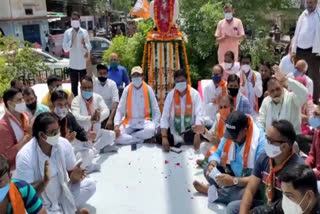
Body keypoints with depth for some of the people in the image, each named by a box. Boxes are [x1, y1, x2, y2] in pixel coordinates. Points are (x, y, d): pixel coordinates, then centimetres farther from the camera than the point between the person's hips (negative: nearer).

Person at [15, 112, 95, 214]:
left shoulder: (64, 143, -11)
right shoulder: (25, 156, -24)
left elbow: (71, 172, 0)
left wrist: (74, 177, -25)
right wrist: (44, 181, -39)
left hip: (63, 193, 4)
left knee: (90, 184, -11)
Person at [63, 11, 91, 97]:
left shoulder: (84, 32, 1)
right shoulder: (67, 32, -1)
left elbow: (89, 47, 1)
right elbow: (65, 48, -5)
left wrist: (84, 44, -19)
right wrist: (71, 41, -19)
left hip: (83, 64, 1)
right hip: (73, 64, 0)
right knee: (74, 86, 8)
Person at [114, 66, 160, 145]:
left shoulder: (148, 89, -2)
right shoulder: (127, 89, -1)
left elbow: (156, 111, -2)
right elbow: (120, 110, -1)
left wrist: (154, 127, -17)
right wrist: (116, 125, -18)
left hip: (144, 121, -1)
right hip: (129, 122, 1)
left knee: (150, 130, -36)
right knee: (117, 137, -26)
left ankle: (127, 137, -14)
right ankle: (143, 139, -12)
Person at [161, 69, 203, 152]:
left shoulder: (195, 94, -8)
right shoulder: (170, 95, -6)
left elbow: (199, 115, -15)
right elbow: (164, 117, -11)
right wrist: (164, 137, -24)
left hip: (190, 130, 0)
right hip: (174, 131, 0)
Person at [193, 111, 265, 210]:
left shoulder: (260, 141, -28)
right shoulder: (229, 134, -8)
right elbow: (218, 153, 5)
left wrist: (234, 181, -37)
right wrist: (212, 165, -18)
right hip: (233, 174, 6)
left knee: (248, 192, -38)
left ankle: (213, 191, -15)